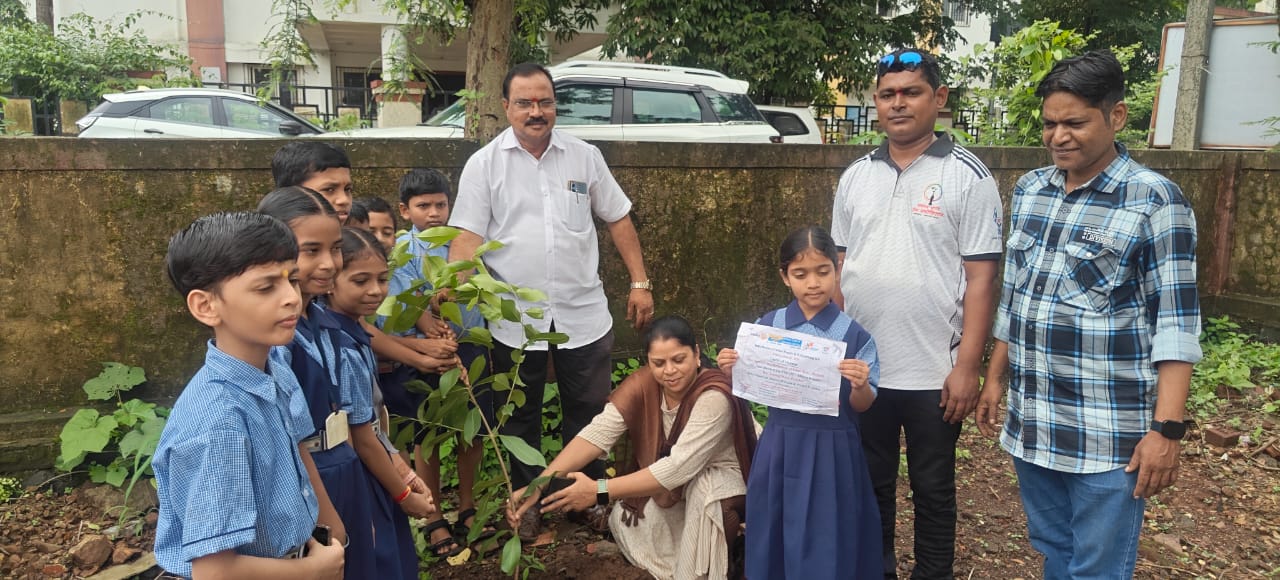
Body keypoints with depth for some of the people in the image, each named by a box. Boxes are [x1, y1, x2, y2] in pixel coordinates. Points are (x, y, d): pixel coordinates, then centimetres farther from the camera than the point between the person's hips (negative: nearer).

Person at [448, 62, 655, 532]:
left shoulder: (585, 156, 4)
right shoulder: (484, 164, -2)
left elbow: (618, 219, 9)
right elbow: (467, 236, -9)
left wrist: (640, 282, 5)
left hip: (584, 313, 2)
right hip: (515, 319, -1)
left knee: (589, 411, 12)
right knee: (520, 416, 13)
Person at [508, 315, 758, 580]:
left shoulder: (714, 398, -34)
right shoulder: (642, 384, -18)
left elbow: (679, 467, -40)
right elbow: (599, 432, -27)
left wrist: (600, 491, -44)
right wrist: (539, 485, -40)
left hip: (722, 476, -5)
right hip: (669, 481, 6)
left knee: (703, 489, -36)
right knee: (625, 520, -13)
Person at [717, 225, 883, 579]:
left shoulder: (853, 334, -7)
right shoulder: (767, 326, -2)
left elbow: (861, 406, -3)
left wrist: (860, 385, -23)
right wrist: (732, 372, -12)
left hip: (832, 450, -2)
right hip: (781, 447, 2)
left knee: (827, 543, 7)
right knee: (775, 539, 13)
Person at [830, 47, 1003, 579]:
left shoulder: (967, 176, -7)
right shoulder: (856, 176, 6)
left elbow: (981, 277, -9)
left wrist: (967, 365, -13)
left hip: (933, 371, -4)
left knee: (932, 490, 12)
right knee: (870, 483, 17)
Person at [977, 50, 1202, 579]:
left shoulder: (1153, 200, -10)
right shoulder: (1029, 189, 7)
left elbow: (1176, 323, -11)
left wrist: (1166, 428, -16)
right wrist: (995, 377, 16)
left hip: (1108, 434, -5)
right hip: (1031, 422, 5)